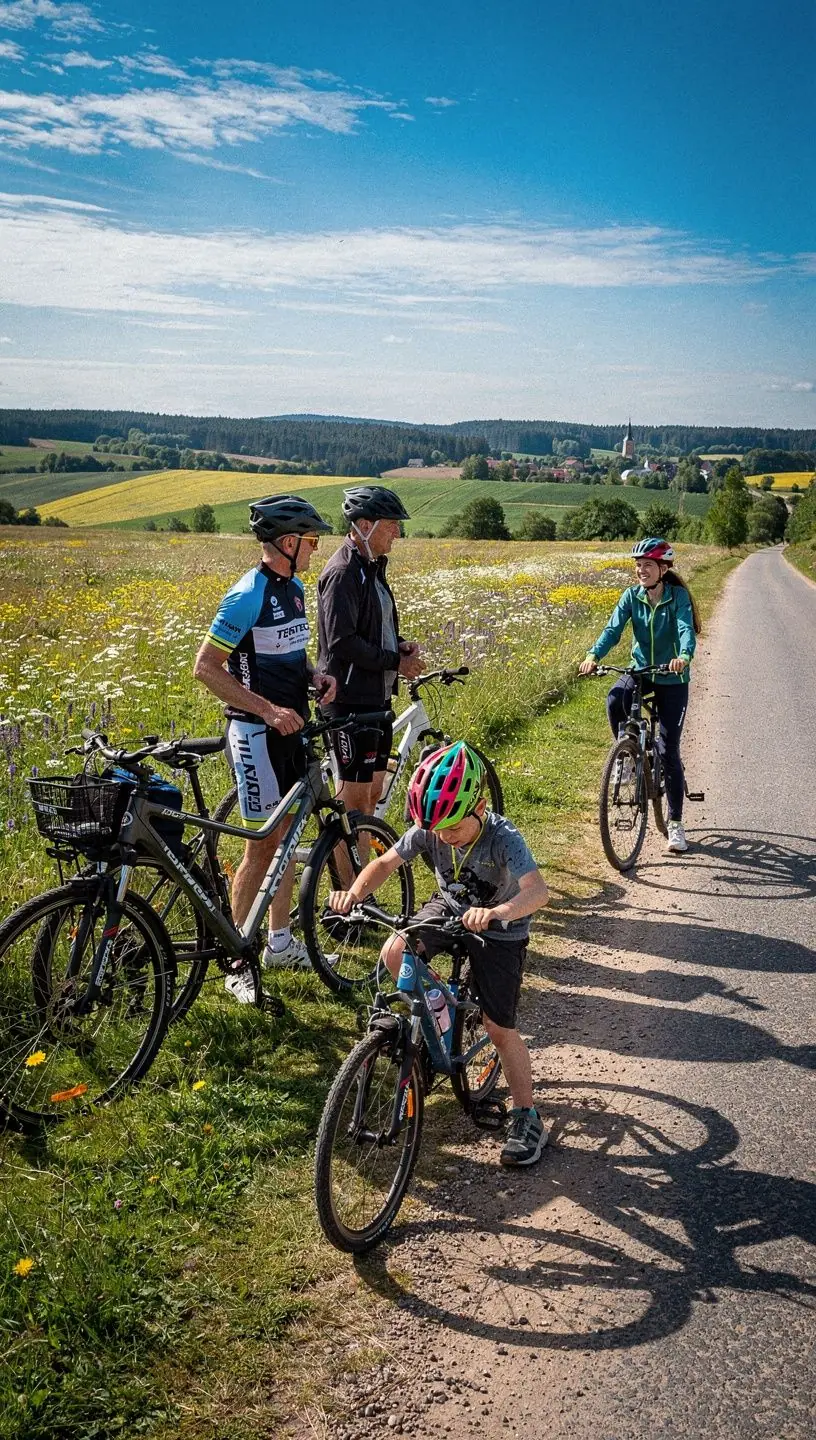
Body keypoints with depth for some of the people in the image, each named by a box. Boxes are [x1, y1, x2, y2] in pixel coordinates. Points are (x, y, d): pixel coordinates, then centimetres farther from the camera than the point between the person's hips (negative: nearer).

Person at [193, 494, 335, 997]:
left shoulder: (293, 587, 9)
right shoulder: (248, 595, -19)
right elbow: (206, 667, -20)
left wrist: (317, 677, 2)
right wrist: (268, 709, -23)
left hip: (291, 728, 9)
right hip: (257, 732, -9)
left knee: (287, 834, 16)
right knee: (262, 845, -4)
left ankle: (281, 940, 30)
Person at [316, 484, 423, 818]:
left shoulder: (372, 567, 14)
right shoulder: (343, 572, -17)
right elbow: (342, 642, -23)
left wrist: (399, 645, 5)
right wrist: (395, 661, -15)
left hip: (377, 696, 10)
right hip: (352, 699, -10)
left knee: (373, 790, 16)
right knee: (356, 795, -4)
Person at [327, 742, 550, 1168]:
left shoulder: (503, 838, -34)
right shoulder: (428, 830, -21)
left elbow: (537, 890, -46)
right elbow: (385, 863, -15)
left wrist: (497, 912, -66)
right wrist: (354, 892, -35)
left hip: (500, 930, -4)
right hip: (449, 906, 4)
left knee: (499, 1028, -6)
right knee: (394, 953, -23)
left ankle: (527, 1116, 13)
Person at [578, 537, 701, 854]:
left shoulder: (678, 596, -13)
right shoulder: (632, 596, -4)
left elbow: (686, 629, -28)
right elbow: (613, 628, -16)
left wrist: (684, 657, -50)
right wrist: (593, 655, -35)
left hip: (672, 678, -3)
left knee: (668, 750, -5)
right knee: (615, 699, -33)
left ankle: (675, 824, 7)